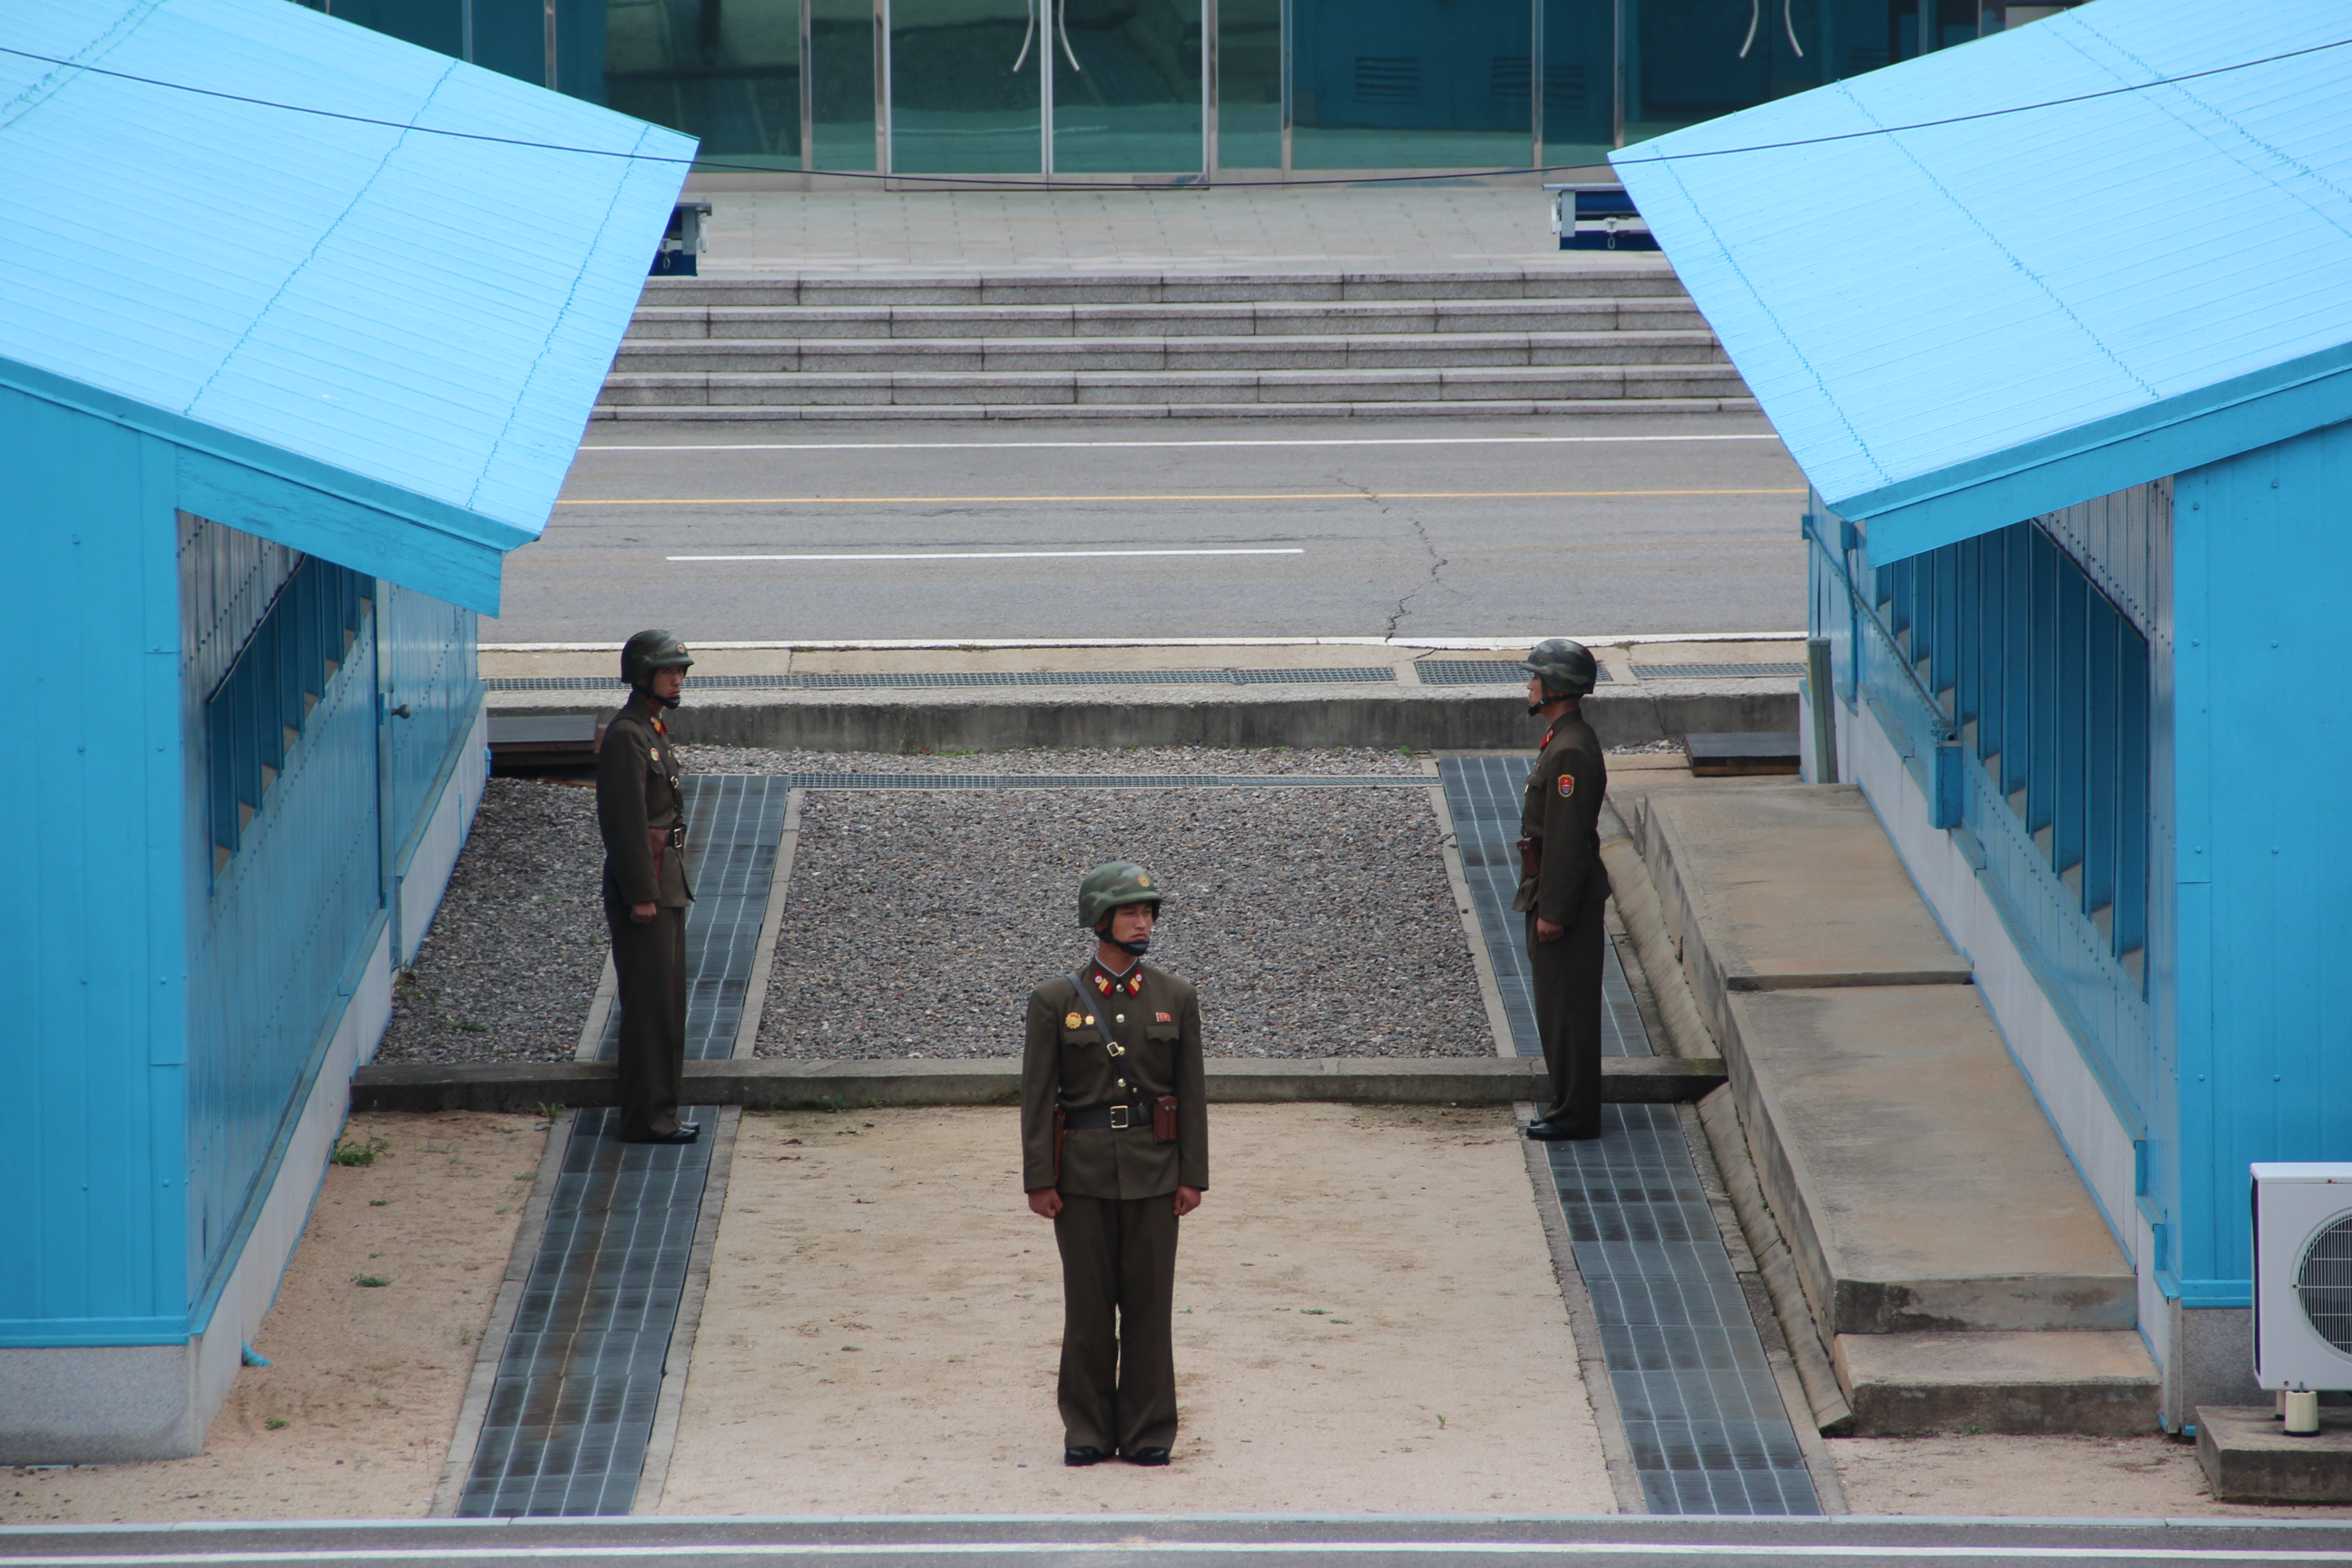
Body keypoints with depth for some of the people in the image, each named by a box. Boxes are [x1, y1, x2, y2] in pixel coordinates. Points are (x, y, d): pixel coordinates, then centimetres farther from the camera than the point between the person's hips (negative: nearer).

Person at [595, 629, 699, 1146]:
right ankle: (647, 1118, -4)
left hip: (666, 884, 10)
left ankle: (659, 1112, 20)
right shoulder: (626, 736, -16)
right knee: (650, 1003, -7)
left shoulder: (653, 731, 15)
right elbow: (625, 821, -21)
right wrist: (641, 894, -22)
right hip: (645, 885, -10)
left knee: (667, 1001, 14)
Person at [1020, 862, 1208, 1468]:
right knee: (1088, 1302, 2)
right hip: (1083, 1168, -1)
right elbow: (1037, 1095, 0)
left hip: (1153, 1168, 1)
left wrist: (1193, 1176, 0)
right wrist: (1039, 1180, -5)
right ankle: (1088, 1429, 11)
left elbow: (1191, 1092, 5)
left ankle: (1147, 1432, 9)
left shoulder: (1176, 997, 5)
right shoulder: (1055, 1000, 0)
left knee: (1149, 1300, 2)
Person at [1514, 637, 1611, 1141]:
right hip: (1551, 891, 11)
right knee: (1556, 1003, 16)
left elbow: (1569, 838, -23)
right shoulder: (1562, 740, 13)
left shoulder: (1572, 751, -21)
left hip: (1564, 894, -11)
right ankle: (1568, 1104, 23)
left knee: (1566, 1006, -4)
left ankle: (1575, 1115, 1)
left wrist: (1553, 911, -22)